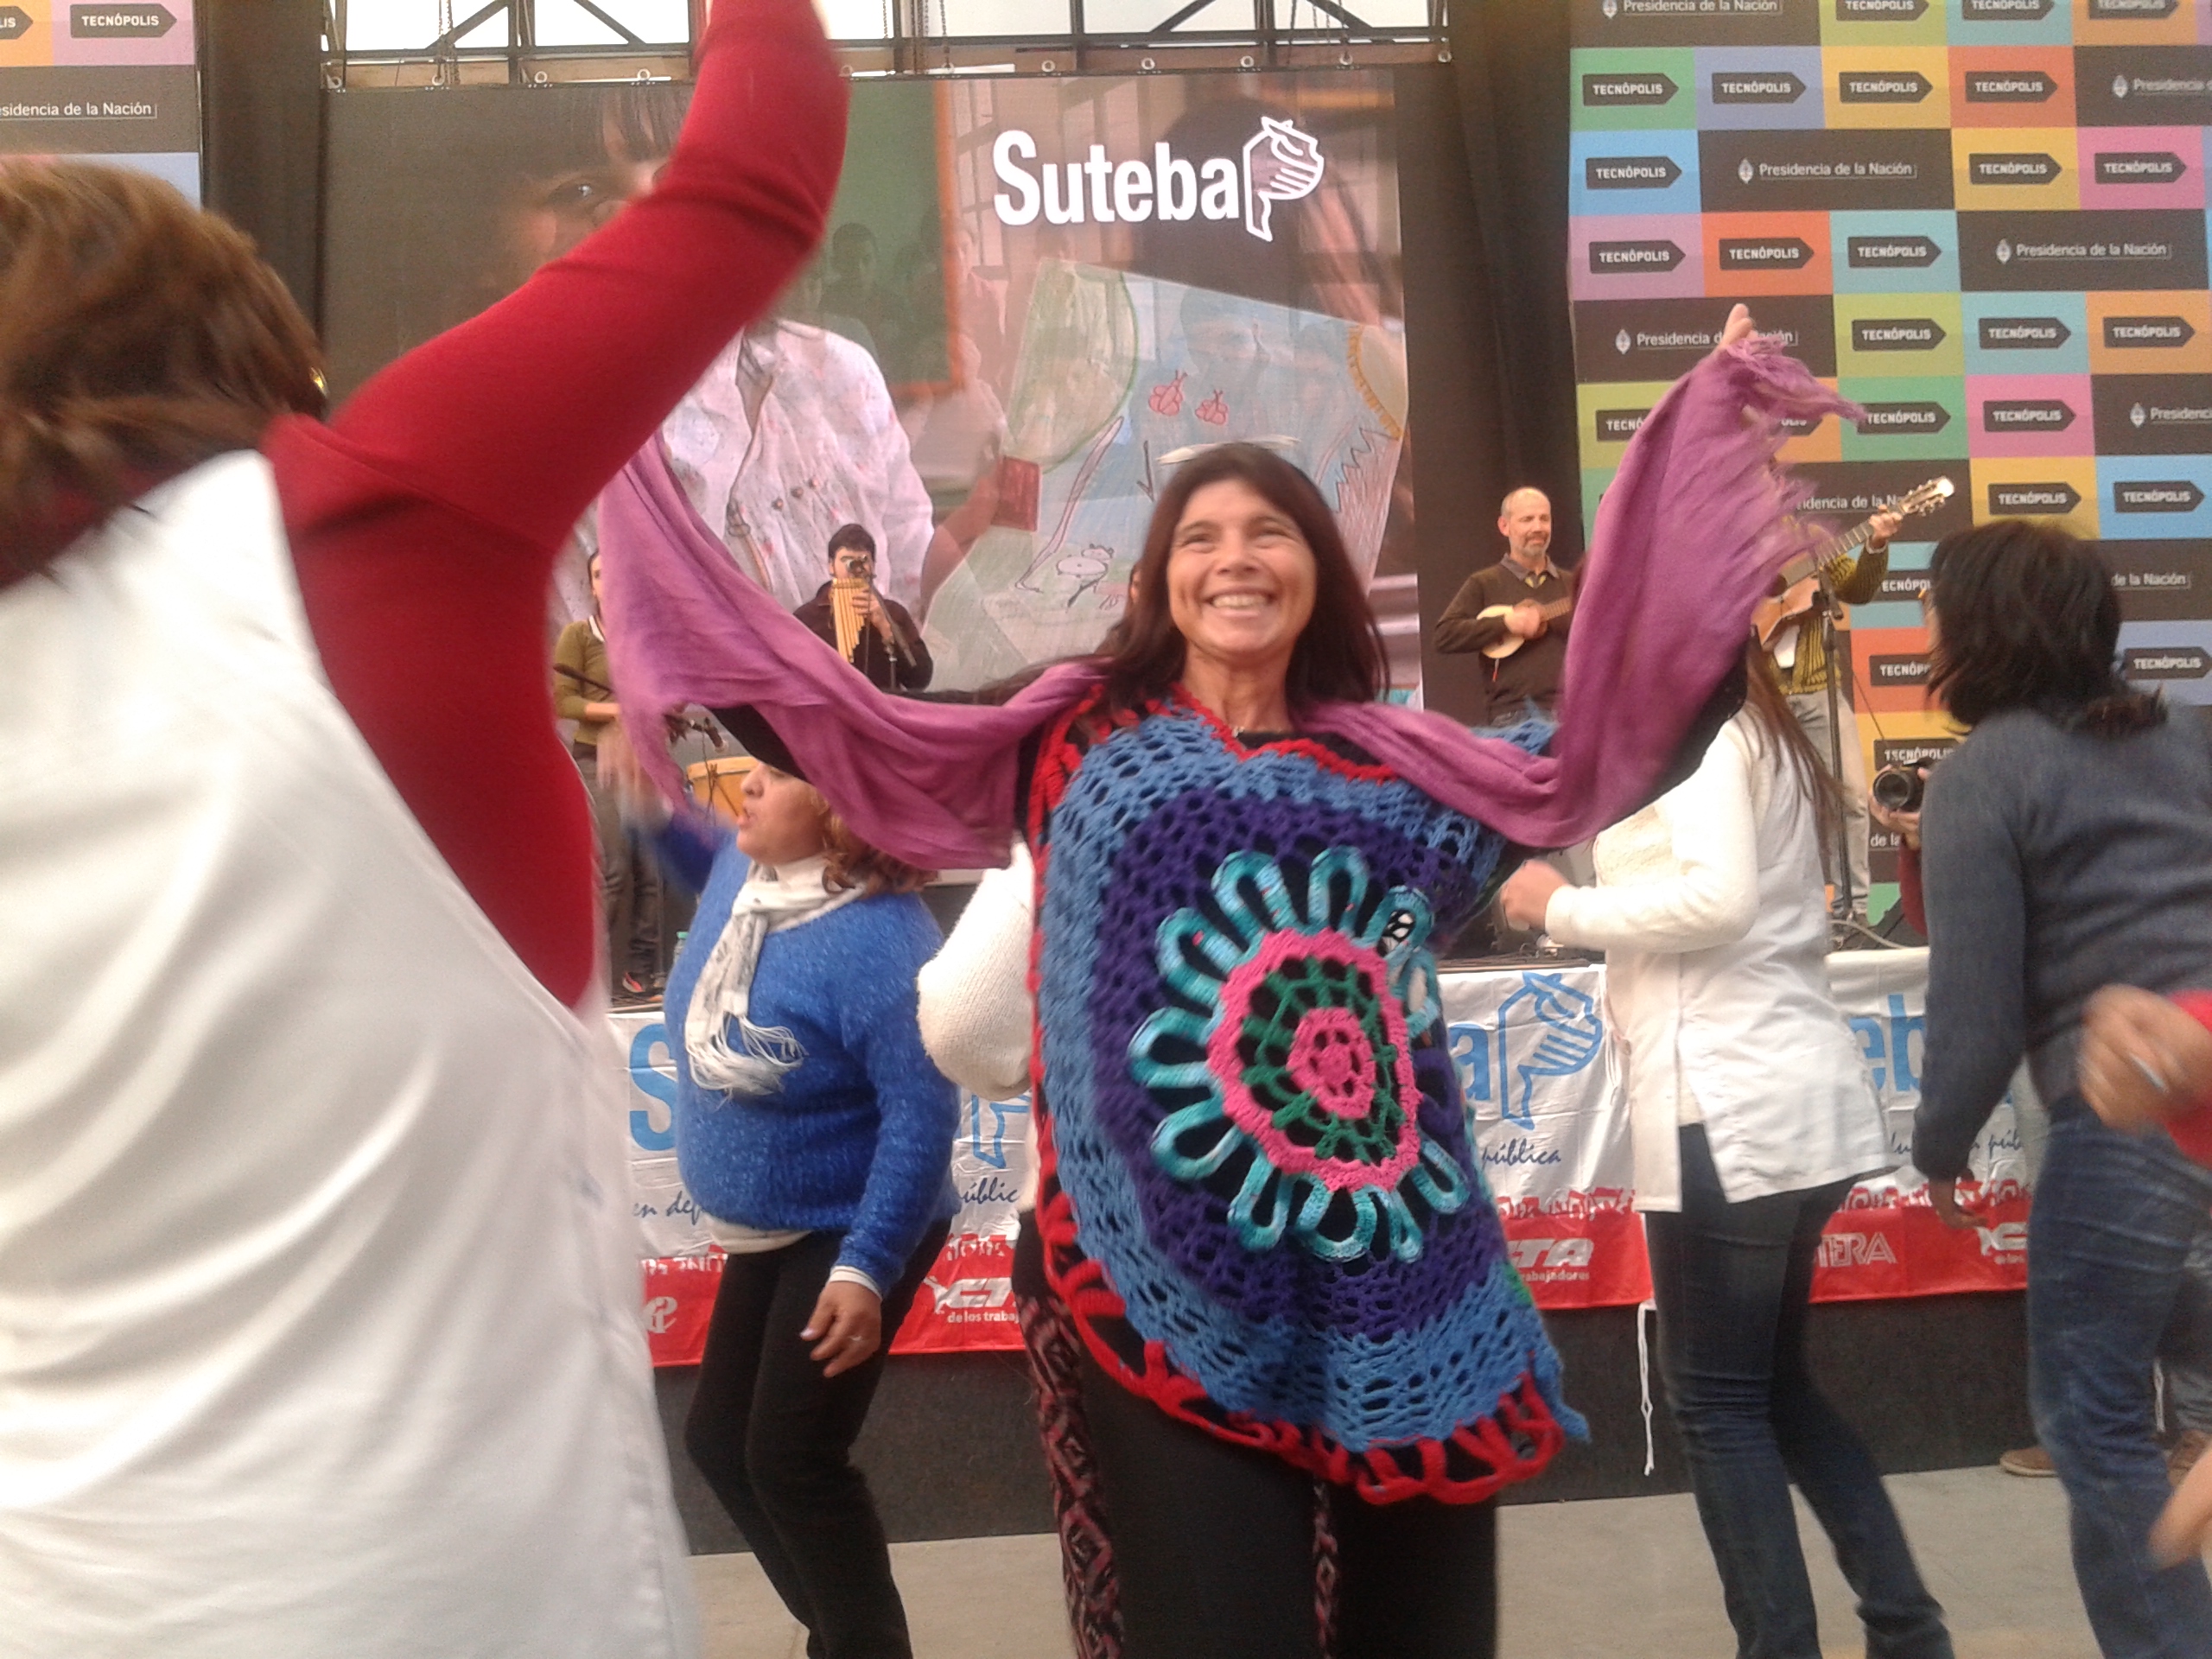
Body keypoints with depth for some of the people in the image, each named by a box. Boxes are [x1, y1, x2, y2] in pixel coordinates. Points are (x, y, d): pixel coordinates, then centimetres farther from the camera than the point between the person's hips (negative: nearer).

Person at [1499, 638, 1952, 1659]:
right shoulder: (1755, 732, 20)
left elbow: (1719, 896, -22)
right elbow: (1741, 909, 15)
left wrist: (1562, 909, -11)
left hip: (1732, 1107, -10)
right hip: (1792, 1097, 10)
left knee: (1719, 1403, 0)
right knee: (1775, 1386, 18)